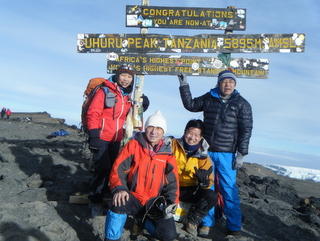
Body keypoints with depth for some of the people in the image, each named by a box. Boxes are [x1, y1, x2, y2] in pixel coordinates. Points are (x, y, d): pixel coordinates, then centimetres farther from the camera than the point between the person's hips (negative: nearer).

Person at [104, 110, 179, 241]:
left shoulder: (167, 153, 3)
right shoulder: (133, 145, -2)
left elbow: (172, 181, 6)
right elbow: (118, 168, -8)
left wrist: (171, 202, -9)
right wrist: (120, 188, -26)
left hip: (154, 202, 2)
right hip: (133, 197, -2)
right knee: (119, 201, -36)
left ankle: (144, 221, 16)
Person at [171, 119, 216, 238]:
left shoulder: (203, 155, -1)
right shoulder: (173, 145, -6)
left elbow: (210, 181, -1)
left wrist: (205, 181, -25)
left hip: (190, 190, 2)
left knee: (211, 196, -22)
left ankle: (192, 220, 0)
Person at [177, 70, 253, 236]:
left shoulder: (242, 104, -2)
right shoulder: (209, 98, 6)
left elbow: (246, 130, -4)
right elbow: (190, 105, 20)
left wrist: (241, 154, -8)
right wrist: (184, 86, 13)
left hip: (226, 154, -4)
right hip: (206, 151, 4)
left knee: (229, 189, -3)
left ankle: (234, 226, 10)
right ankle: (207, 221, 25)